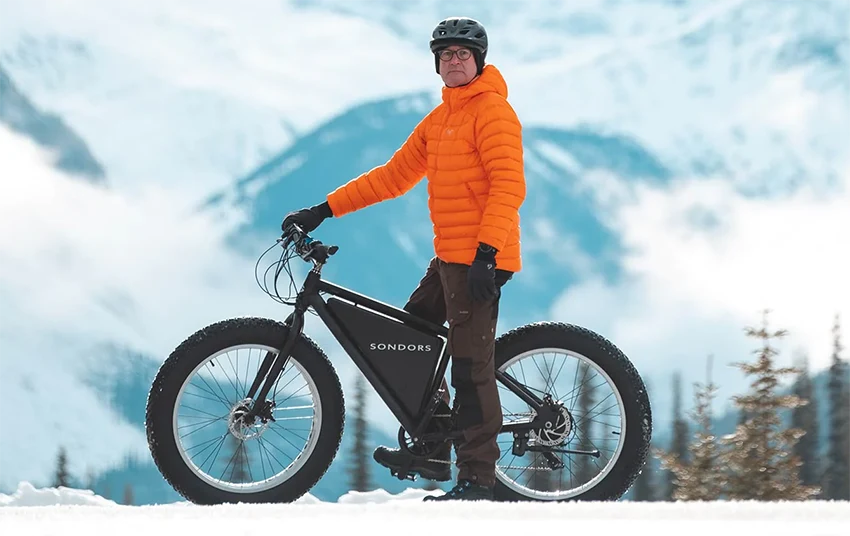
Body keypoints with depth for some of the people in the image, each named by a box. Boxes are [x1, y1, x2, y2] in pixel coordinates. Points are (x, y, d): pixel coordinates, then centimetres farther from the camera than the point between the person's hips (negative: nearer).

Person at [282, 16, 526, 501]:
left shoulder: (492, 111, -9)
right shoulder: (439, 120, 18)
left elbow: (509, 185, -19)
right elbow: (393, 177, 20)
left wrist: (486, 252, -27)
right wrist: (324, 210, 15)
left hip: (479, 260, -10)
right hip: (448, 258, 10)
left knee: (470, 366, -9)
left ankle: (478, 476, -5)